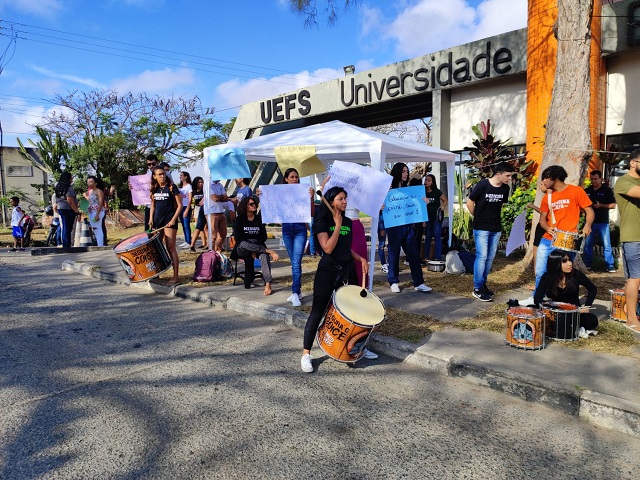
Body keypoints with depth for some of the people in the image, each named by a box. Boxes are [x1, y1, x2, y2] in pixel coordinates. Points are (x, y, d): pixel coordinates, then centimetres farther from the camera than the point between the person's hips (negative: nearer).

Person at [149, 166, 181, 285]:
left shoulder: (172, 187, -5)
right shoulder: (154, 189, 10)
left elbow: (179, 205, -7)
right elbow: (153, 205, 19)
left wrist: (174, 219, -16)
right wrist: (151, 219, 8)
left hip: (169, 221, -6)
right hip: (157, 221, 6)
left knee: (170, 248, -9)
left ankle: (175, 276, -7)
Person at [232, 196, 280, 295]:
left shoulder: (259, 219, 11)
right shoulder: (239, 219, 4)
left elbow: (264, 236, 6)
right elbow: (238, 238, -6)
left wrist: (254, 249, -10)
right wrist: (252, 248, -16)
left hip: (257, 246, 1)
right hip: (242, 249, -1)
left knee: (264, 255, -35)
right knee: (243, 244, -39)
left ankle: (268, 284, -49)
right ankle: (270, 252, -36)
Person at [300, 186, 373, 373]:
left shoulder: (348, 222, 10)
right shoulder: (322, 222, -9)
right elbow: (328, 248, -21)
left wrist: (361, 259, 5)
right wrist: (337, 225, -17)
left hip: (348, 270, 6)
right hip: (328, 271, -6)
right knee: (318, 311, -3)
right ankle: (306, 354, 4)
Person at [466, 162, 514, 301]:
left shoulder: (505, 188, 0)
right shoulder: (482, 185, -15)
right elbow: (469, 203, -6)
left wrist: (494, 218, 13)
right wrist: (478, 218, 2)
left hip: (496, 228, 6)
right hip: (481, 228, -6)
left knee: (490, 257, 10)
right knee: (482, 256, -7)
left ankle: (483, 284, 23)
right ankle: (477, 289, 1)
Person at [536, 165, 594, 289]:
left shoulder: (576, 191, -1)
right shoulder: (547, 197, 12)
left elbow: (589, 211, 0)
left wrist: (587, 225, -20)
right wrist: (547, 228, -6)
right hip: (547, 241, 5)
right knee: (540, 273, 6)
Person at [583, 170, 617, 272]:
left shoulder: (607, 190, 2)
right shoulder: (587, 191, 9)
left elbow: (613, 205, -2)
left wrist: (600, 205, -16)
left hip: (603, 222, -3)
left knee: (607, 245, -4)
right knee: (588, 244, 7)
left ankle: (610, 266, -1)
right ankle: (587, 264, 17)